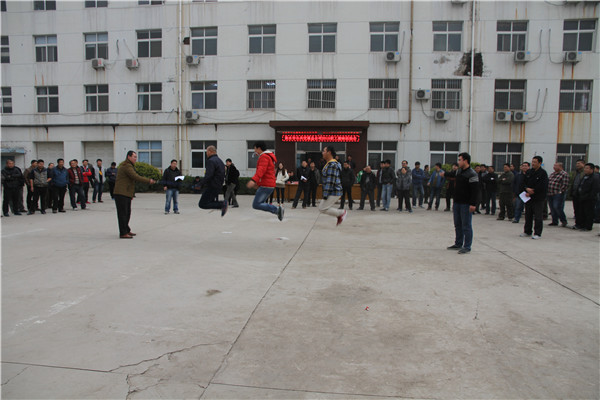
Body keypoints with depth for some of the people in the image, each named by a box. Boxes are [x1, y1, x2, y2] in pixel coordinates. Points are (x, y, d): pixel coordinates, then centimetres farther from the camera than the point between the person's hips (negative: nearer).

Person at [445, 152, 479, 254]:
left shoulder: (472, 174, -15)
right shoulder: (459, 171, 10)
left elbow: (475, 190, -19)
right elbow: (453, 173, 36)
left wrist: (473, 204, -24)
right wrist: (445, 173, 54)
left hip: (466, 204, -9)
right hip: (457, 203, 9)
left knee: (466, 226, -3)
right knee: (457, 225, 15)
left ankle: (467, 247, 3)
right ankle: (458, 244, 26)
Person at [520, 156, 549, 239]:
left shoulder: (543, 173, -7)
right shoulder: (529, 172, 11)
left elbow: (542, 186, -14)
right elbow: (524, 182, 12)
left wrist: (531, 192, -11)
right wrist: (527, 189, -9)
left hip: (538, 198, -6)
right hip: (528, 197, 6)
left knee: (538, 217, -3)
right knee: (528, 215, 12)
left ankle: (538, 233, 3)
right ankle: (527, 232, 22)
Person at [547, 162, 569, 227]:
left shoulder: (564, 174, -6)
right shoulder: (552, 174, 17)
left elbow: (565, 184, -13)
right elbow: (548, 182, 20)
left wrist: (560, 191, -15)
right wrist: (547, 191, 10)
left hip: (558, 194, -7)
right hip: (550, 194, 7)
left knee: (557, 207, -11)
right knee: (552, 209, 9)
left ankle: (563, 221, 5)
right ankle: (554, 222, 16)